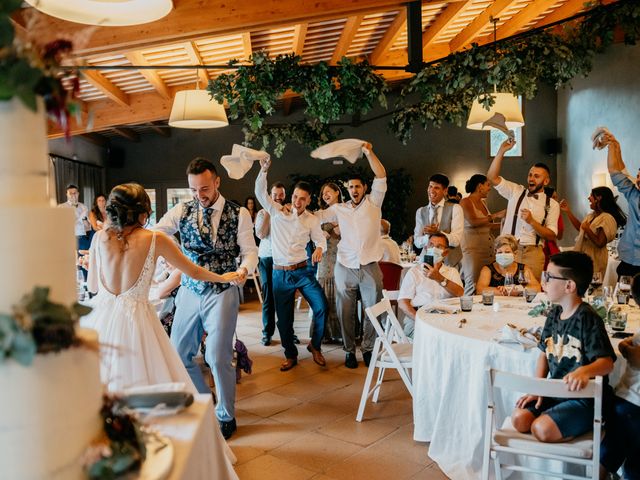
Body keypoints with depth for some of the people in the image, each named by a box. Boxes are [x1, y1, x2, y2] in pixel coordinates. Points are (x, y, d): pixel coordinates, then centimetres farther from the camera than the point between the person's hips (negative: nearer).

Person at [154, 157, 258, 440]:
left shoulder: (239, 214, -3)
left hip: (222, 293, -4)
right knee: (178, 354, 10)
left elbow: (250, 251, -4)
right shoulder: (182, 212, 3)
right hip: (189, 291, 4)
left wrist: (244, 269, -26)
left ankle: (226, 417, 20)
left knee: (219, 358, -4)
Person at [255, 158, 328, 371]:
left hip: (302, 271, 0)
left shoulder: (312, 220, 4)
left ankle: (315, 345, 11)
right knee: (283, 318, 6)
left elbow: (320, 239, 2)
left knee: (321, 307, -13)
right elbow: (260, 193, -5)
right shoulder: (277, 211, 2)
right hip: (280, 273, 0)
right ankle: (290, 355, 25)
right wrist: (264, 170, -18)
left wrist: (319, 248, -22)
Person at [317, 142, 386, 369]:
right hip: (345, 268, 2)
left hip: (370, 267, -1)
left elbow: (381, 176, -5)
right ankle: (349, 350, 20)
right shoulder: (339, 209, 10)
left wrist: (368, 152, -12)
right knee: (346, 313, 6)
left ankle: (367, 348, 22)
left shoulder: (373, 203, 5)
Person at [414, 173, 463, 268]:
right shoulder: (420, 211, 9)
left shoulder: (455, 208, -2)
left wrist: (437, 233, -24)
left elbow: (456, 240, -10)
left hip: (450, 262, -2)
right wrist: (428, 236, -16)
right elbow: (417, 242, 3)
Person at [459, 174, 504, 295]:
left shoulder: (483, 203, 18)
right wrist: (495, 216, -15)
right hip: (473, 247, -7)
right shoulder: (465, 202, -3)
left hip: (488, 247, 7)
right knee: (473, 286, -12)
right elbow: (473, 222, -18)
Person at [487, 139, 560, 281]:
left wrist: (532, 221, -15)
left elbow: (551, 235, 0)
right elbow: (492, 177, -1)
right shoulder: (516, 191, 9)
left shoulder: (552, 204, 6)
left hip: (533, 252, 0)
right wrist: (502, 151, -9)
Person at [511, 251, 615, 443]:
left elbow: (607, 362, -21)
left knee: (541, 428, -22)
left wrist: (584, 371, -43)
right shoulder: (555, 314, 6)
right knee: (519, 418, -13)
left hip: (585, 397, -6)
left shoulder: (587, 319, -16)